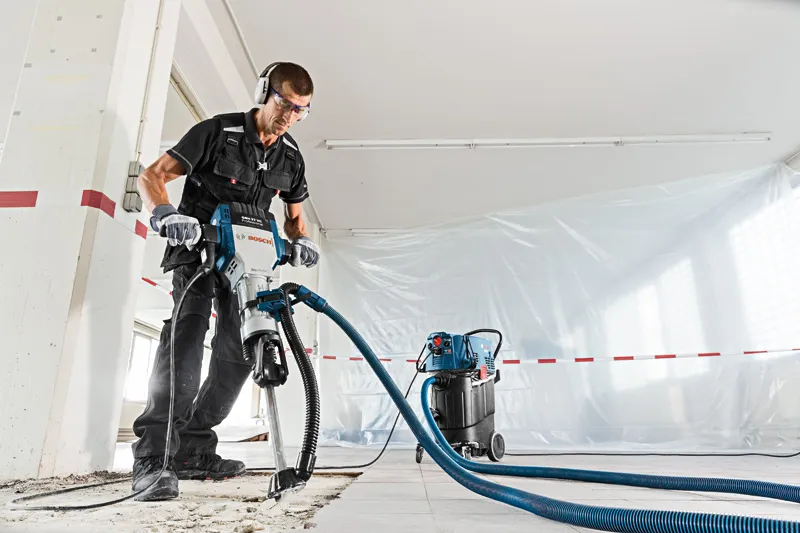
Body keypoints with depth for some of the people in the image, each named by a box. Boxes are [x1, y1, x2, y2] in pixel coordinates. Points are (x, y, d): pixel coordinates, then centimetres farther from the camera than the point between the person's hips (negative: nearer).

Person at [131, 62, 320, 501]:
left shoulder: (290, 157, 7)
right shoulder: (218, 131, -9)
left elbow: (294, 216, 15)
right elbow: (152, 176, -11)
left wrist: (302, 240, -8)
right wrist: (165, 214, -32)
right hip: (196, 247, -5)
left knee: (239, 347, -2)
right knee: (189, 325, -28)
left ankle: (192, 450, 10)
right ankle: (152, 456, -28)